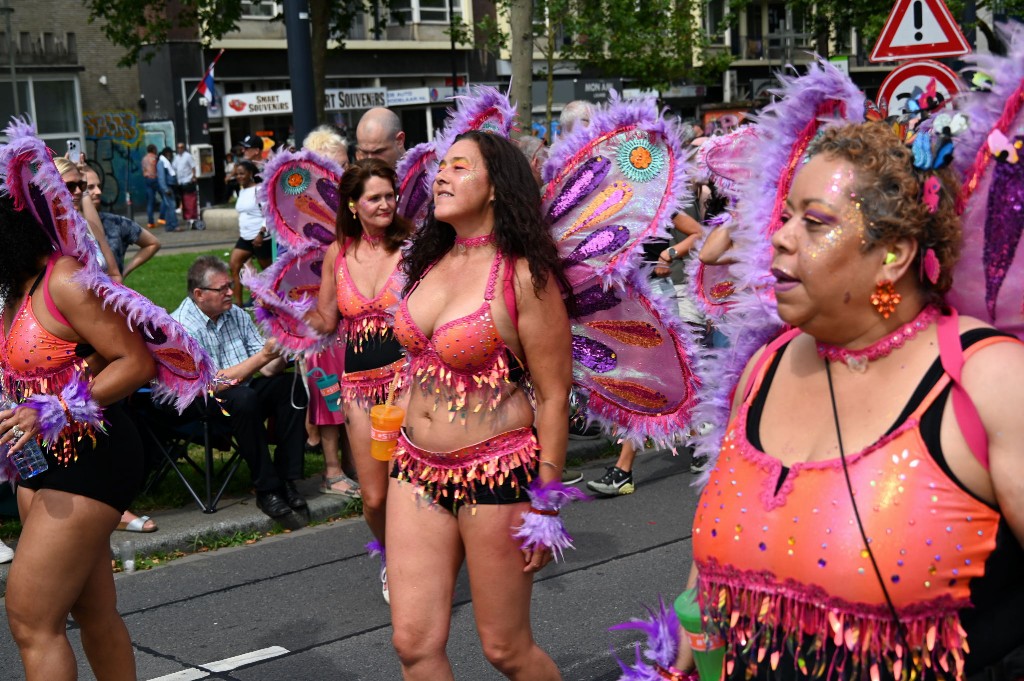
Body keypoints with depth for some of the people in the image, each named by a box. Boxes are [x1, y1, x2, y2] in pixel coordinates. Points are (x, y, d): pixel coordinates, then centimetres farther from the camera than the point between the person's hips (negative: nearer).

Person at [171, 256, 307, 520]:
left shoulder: (236, 314, 3)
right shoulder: (181, 327, -17)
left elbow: (267, 370, 2)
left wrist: (279, 354, -21)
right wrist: (263, 356, -28)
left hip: (241, 393, 7)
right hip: (196, 404, -7)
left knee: (288, 385, -17)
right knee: (243, 399, -35)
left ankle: (287, 478, -16)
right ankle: (267, 488, -26)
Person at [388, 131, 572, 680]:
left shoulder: (524, 275, -13)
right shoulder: (431, 260, 7)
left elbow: (553, 397, -12)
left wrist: (546, 504, -12)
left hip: (496, 476, -6)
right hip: (416, 468, 6)